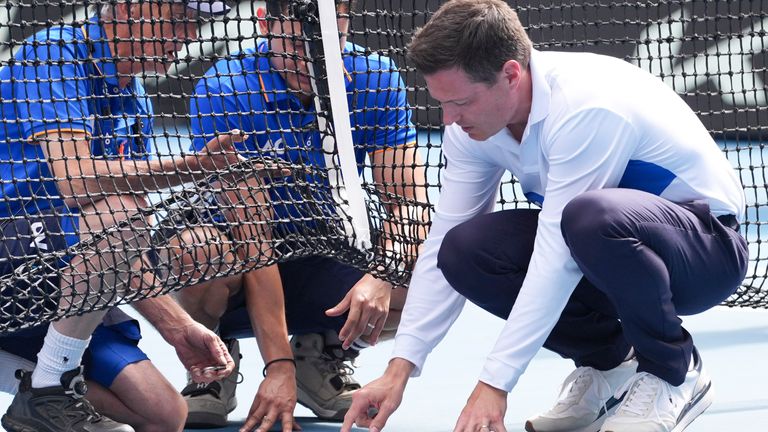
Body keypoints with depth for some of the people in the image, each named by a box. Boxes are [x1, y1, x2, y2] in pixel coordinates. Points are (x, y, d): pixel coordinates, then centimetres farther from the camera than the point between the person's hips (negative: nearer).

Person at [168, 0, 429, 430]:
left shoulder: (378, 81, -12)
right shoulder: (223, 91, -22)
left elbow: (409, 201, -13)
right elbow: (251, 233, -27)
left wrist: (381, 277, -36)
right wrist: (278, 364, -32)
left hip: (324, 261, 3)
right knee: (199, 249, -38)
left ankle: (323, 355, 7)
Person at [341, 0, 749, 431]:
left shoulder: (586, 108, -31)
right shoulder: (472, 121, -7)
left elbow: (557, 259, -33)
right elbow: (441, 245, -2)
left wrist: (494, 384, -33)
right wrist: (399, 371, -10)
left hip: (710, 247, -7)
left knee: (593, 216, -40)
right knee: (464, 250, -16)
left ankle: (675, 375, -14)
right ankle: (606, 364, 3)